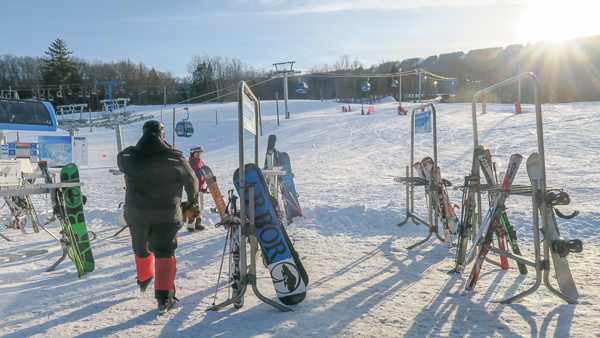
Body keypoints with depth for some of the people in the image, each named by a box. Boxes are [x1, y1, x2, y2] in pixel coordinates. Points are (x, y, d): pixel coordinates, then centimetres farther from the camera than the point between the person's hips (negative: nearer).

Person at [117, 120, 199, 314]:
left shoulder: (127, 157, -7)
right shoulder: (174, 159, -12)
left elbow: (120, 164, 18)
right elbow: (192, 182, 0)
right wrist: (192, 204, 18)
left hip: (136, 214, 3)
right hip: (167, 215, -3)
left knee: (141, 249, 24)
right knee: (165, 252, 4)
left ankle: (144, 281, 48)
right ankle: (164, 296, -6)